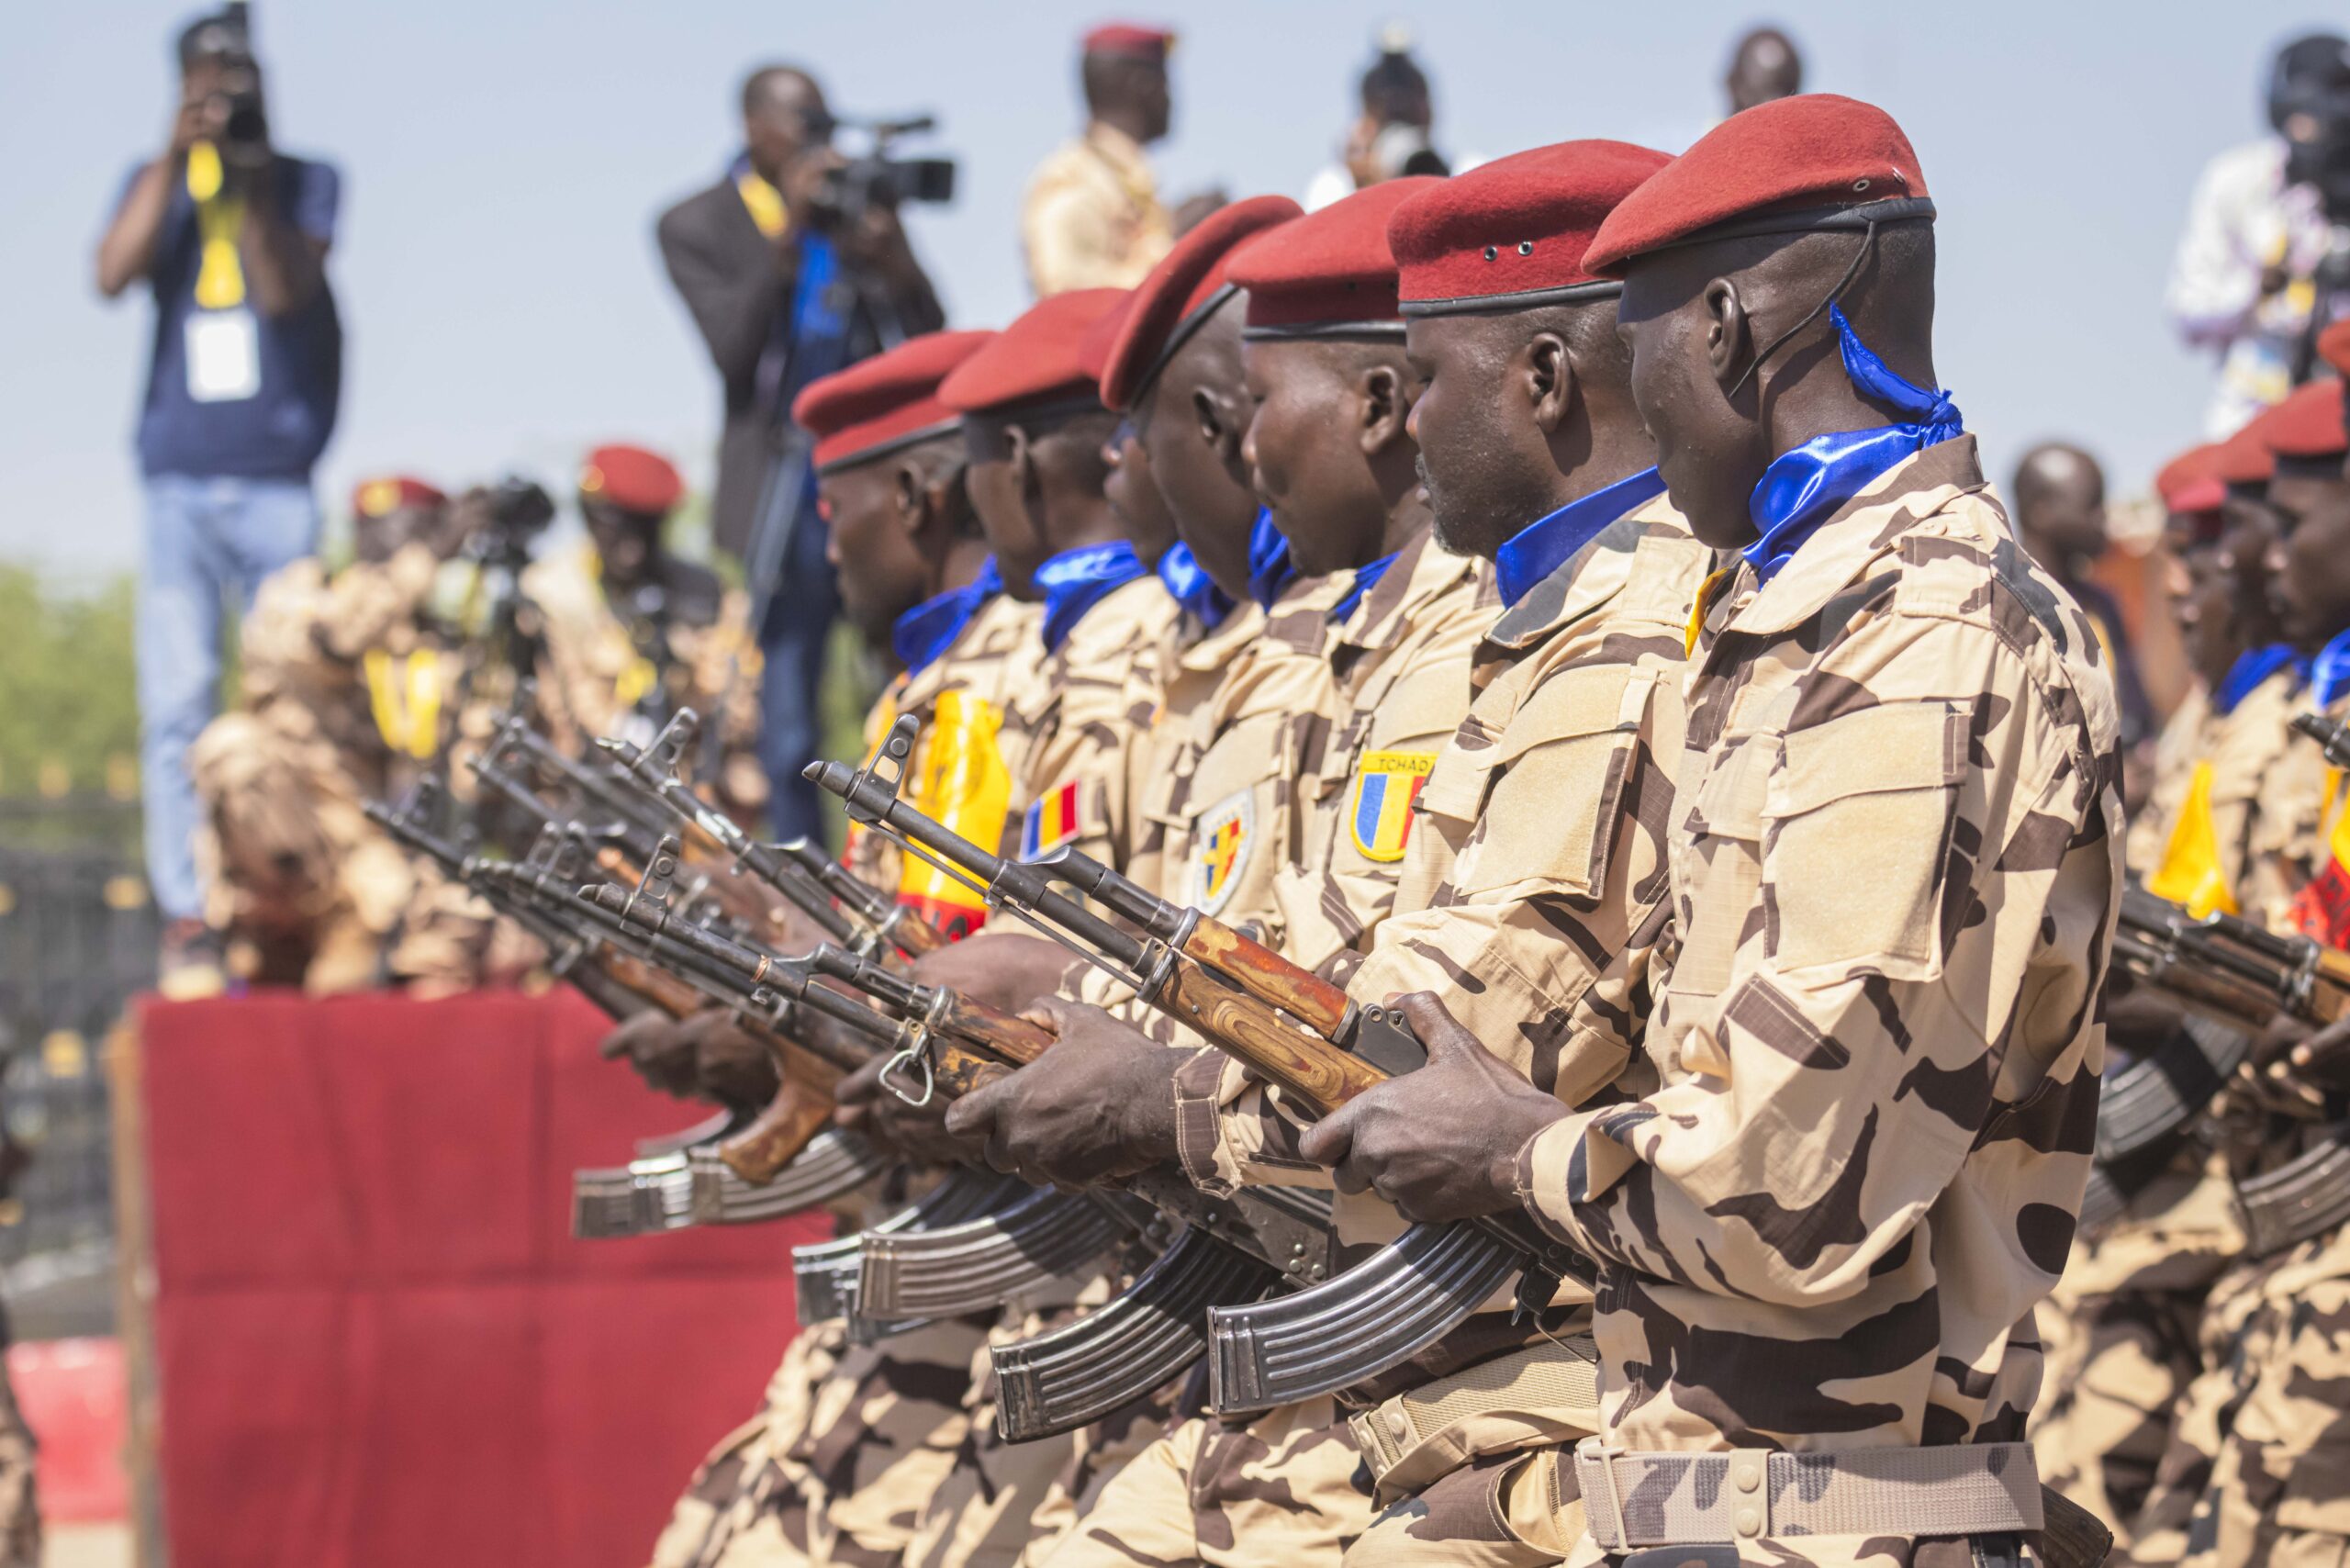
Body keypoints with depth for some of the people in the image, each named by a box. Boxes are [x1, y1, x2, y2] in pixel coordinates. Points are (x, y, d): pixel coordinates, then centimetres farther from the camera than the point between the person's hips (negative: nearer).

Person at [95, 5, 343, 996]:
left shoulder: (305, 183, 8)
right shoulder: (156, 186, 13)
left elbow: (285, 290, -6)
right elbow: (114, 274, -6)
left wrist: (250, 181, -15)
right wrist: (177, 155, -9)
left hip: (278, 482, -1)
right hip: (179, 482, 1)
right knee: (176, 708, -5)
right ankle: (185, 925, -5)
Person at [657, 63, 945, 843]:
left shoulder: (856, 207, 10)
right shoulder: (697, 227, 3)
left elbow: (929, 339, 5)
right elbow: (732, 349, -10)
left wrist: (889, 255, -13)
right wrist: (788, 232, -17)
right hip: (787, 480, -2)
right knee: (789, 726, 0)